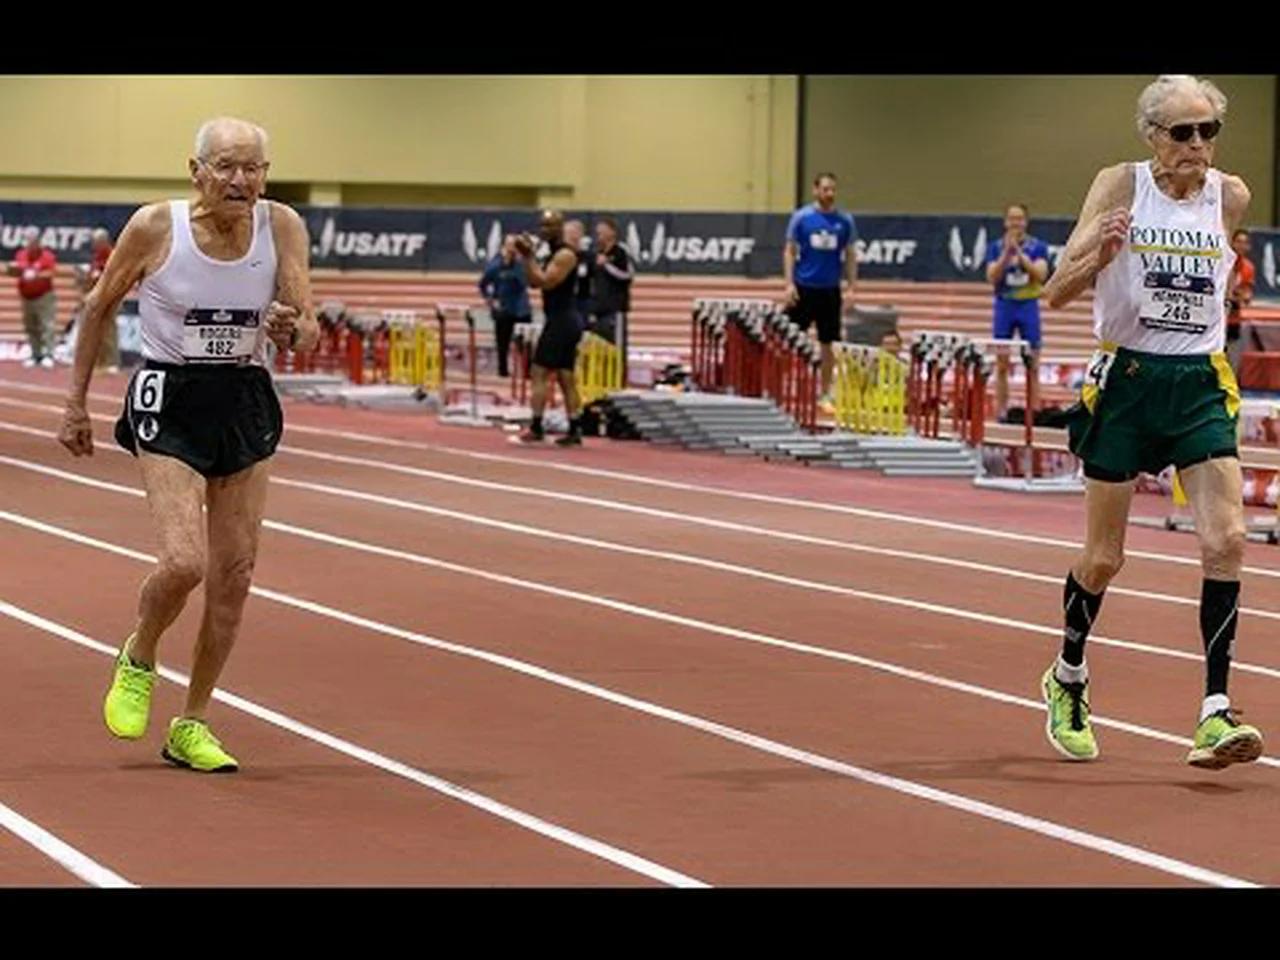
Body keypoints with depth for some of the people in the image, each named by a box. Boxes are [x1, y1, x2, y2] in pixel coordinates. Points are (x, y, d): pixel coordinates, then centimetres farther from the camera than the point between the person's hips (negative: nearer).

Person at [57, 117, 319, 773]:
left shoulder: (283, 228, -6)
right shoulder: (154, 228, -12)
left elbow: (308, 331, -5)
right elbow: (100, 307, 2)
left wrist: (289, 330, -29)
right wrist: (76, 402, 4)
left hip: (246, 404, 4)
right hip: (168, 403, -4)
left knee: (234, 577, 4)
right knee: (184, 561, -20)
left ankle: (191, 727, 19)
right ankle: (138, 662, 13)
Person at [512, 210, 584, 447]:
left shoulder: (565, 255, -12)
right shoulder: (554, 254, 18)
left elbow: (545, 282, -21)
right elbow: (533, 282, 17)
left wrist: (529, 257, -16)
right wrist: (527, 256, 6)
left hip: (560, 321, -10)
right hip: (564, 321, 10)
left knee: (538, 373, -11)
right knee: (566, 378, 8)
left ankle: (536, 429, -14)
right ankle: (574, 431, 8)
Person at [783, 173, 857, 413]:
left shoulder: (845, 221, 2)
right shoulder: (801, 217, -2)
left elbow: (850, 256, 8)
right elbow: (789, 251, 1)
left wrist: (850, 287, 1)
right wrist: (789, 284, -7)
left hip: (830, 290, 2)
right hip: (803, 287, -2)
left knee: (828, 343, 5)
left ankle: (825, 395, 14)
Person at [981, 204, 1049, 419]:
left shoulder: (1038, 247, 1)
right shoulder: (996, 247, 4)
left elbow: (1041, 274, -12)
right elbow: (992, 277, -6)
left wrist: (1019, 252, -17)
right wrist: (1007, 252, -16)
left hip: (1028, 306, -1)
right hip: (1004, 305, 1)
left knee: (1032, 363, -1)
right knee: (1002, 364, 1)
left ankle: (1032, 411, 2)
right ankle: (1001, 411, 5)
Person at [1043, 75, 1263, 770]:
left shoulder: (1231, 196, 2)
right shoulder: (1121, 185, -7)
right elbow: (1057, 292, -11)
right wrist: (1099, 255, -28)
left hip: (1200, 386, 2)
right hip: (1125, 381, -2)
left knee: (1226, 539, -16)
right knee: (1103, 557, 7)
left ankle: (1214, 714, -15)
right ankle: (1067, 679, 34)